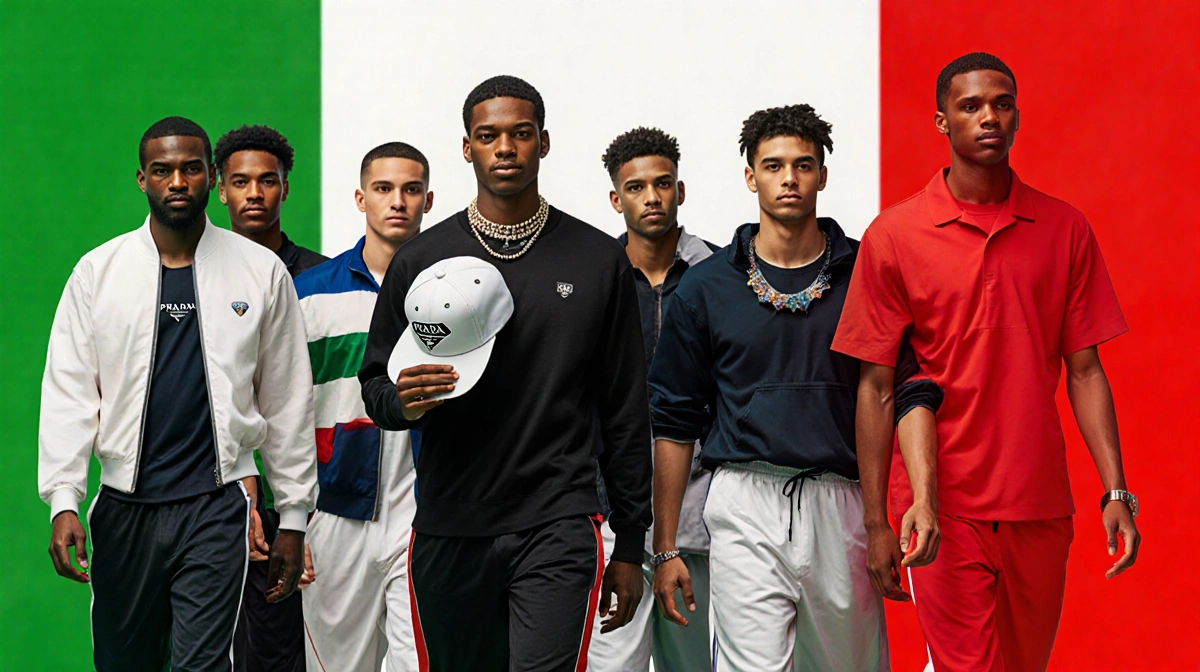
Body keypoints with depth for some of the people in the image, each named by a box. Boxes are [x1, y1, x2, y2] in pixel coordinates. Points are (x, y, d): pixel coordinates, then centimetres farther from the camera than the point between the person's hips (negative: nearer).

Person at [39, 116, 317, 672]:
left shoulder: (262, 271, 3)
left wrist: (293, 517, 6)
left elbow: (287, 401, 7)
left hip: (216, 506, -2)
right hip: (123, 506, 2)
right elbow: (68, 392, 3)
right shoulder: (97, 271, 5)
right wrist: (63, 502, -8)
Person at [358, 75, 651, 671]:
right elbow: (375, 385, 12)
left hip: (557, 531, -2)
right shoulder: (420, 260, 7)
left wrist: (630, 545, 6)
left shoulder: (599, 260, 6)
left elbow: (625, 414, 8)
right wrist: (402, 400, -14)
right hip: (448, 533, 2)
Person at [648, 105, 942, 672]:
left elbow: (911, 391, 4)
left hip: (841, 505, 1)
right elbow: (674, 422, 9)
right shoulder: (706, 286, 6)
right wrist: (665, 548, 6)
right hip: (745, 503, -1)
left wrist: (924, 497, -12)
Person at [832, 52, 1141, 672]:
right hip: (944, 505, -3)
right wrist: (874, 518, -2)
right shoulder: (894, 235, -1)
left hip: (1041, 504, 3)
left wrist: (1117, 491, -1)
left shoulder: (1065, 230, 6)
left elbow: (1084, 371, 7)